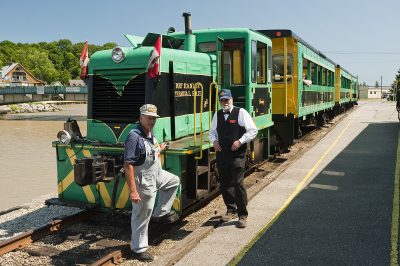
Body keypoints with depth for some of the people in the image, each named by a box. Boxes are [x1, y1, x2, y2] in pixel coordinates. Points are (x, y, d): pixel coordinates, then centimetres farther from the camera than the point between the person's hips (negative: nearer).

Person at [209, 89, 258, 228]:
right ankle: (231, 210, 30)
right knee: (225, 184, 12)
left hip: (237, 154, -5)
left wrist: (240, 141, -15)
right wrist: (214, 141, 2)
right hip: (221, 153, 6)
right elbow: (212, 131, 23)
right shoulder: (217, 115, 12)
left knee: (238, 183, -8)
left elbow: (253, 130, -5)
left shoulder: (241, 112, -4)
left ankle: (242, 215, 4)